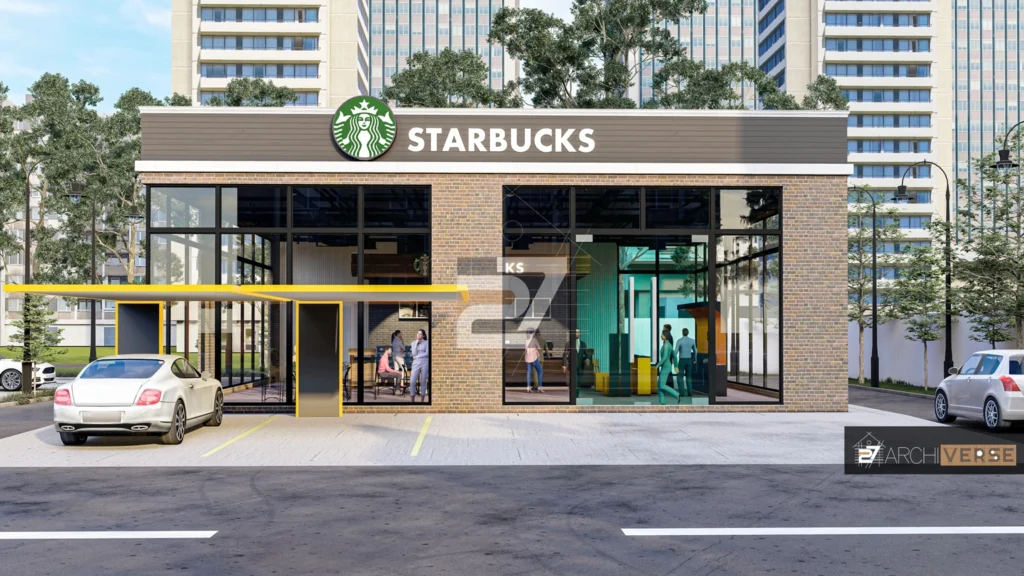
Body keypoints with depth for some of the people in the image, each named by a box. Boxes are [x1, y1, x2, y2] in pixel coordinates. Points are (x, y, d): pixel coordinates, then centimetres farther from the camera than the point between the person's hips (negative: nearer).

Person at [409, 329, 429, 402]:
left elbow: (427, 353, -9)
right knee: (412, 382, -9)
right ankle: (412, 401, 0)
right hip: (416, 363, 2)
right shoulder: (413, 343, 9)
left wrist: (417, 357, -7)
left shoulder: (427, 343, 1)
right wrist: (416, 343, -10)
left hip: (425, 363, -2)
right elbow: (414, 353, -4)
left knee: (423, 381, 0)